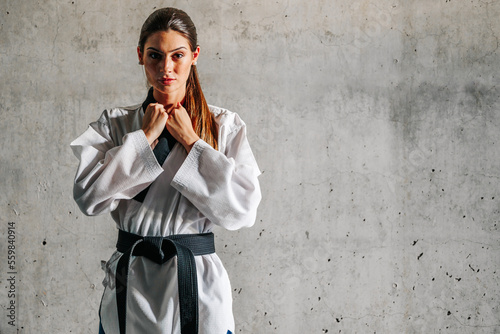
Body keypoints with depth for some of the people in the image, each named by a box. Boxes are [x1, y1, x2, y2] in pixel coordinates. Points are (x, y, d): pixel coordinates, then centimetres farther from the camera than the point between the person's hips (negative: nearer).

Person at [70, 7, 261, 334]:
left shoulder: (225, 125, -1)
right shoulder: (115, 123, 2)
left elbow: (243, 209, -12)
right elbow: (88, 196, -12)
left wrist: (190, 141, -11)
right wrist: (146, 136, -11)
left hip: (199, 286, -1)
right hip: (130, 285, 1)